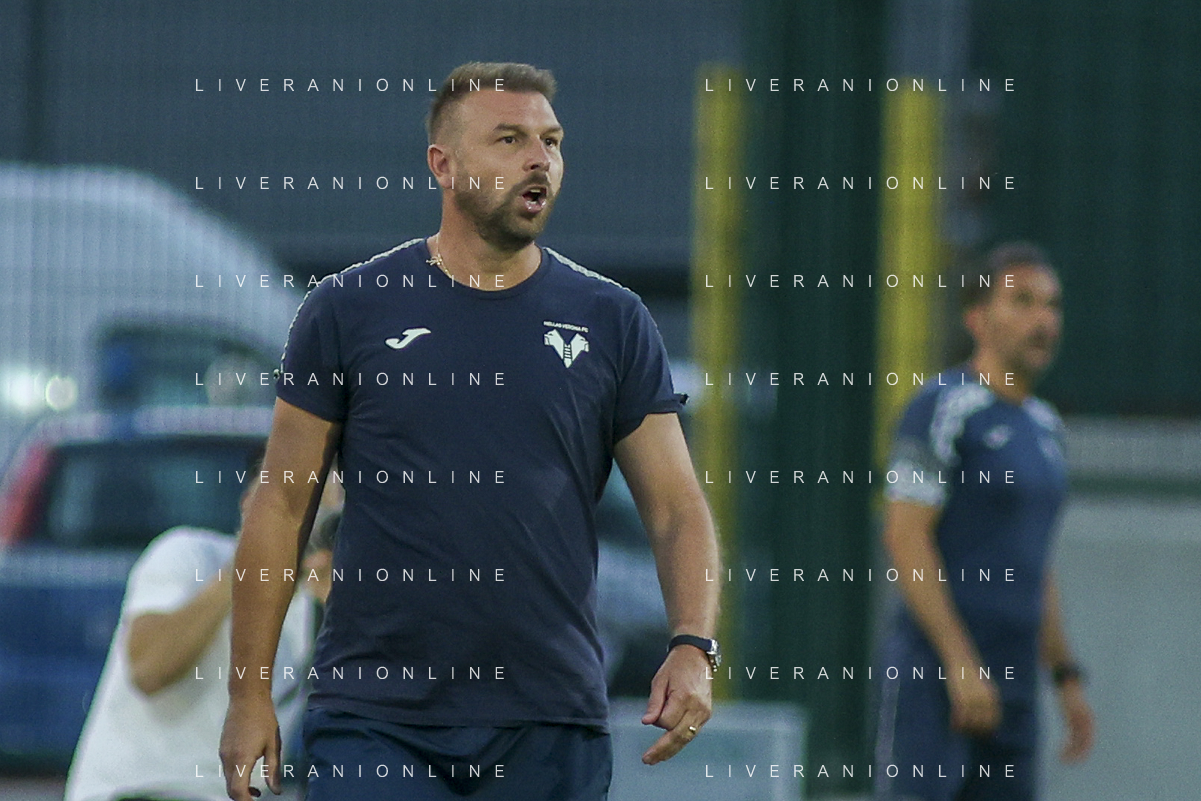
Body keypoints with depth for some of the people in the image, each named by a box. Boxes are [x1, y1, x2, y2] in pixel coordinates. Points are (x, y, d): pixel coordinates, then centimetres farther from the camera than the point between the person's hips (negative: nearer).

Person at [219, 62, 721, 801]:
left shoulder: (611, 323, 7)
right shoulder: (349, 311, 2)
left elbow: (677, 506, 6)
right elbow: (282, 507, 4)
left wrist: (694, 648, -12)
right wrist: (250, 696, -1)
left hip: (552, 727, 2)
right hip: (376, 718, -2)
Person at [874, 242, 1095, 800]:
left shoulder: (1043, 428, 18)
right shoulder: (943, 408, -8)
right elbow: (905, 536, -16)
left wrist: (1067, 678, 18)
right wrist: (963, 663, -20)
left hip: (1009, 686, 8)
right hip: (935, 671, -8)